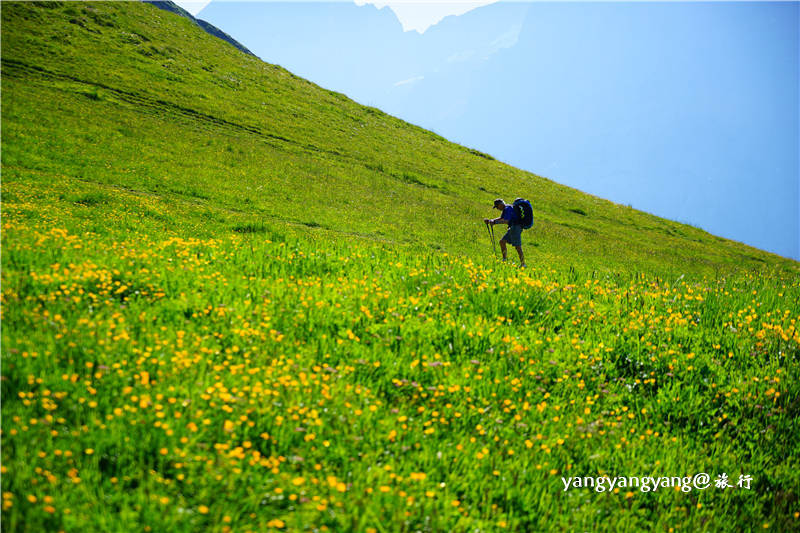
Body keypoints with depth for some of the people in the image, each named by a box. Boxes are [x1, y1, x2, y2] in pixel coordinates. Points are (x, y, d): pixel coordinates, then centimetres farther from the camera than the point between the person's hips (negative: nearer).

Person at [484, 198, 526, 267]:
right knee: (502, 241, 12)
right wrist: (490, 220, 18)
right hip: (512, 228, 11)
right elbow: (501, 218, 28)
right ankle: (504, 260, 14)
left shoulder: (508, 209, -15)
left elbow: (506, 221, -25)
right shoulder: (506, 209, 17)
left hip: (516, 227, -11)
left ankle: (523, 264, -9)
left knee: (517, 246, -11)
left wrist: (495, 222, -23)